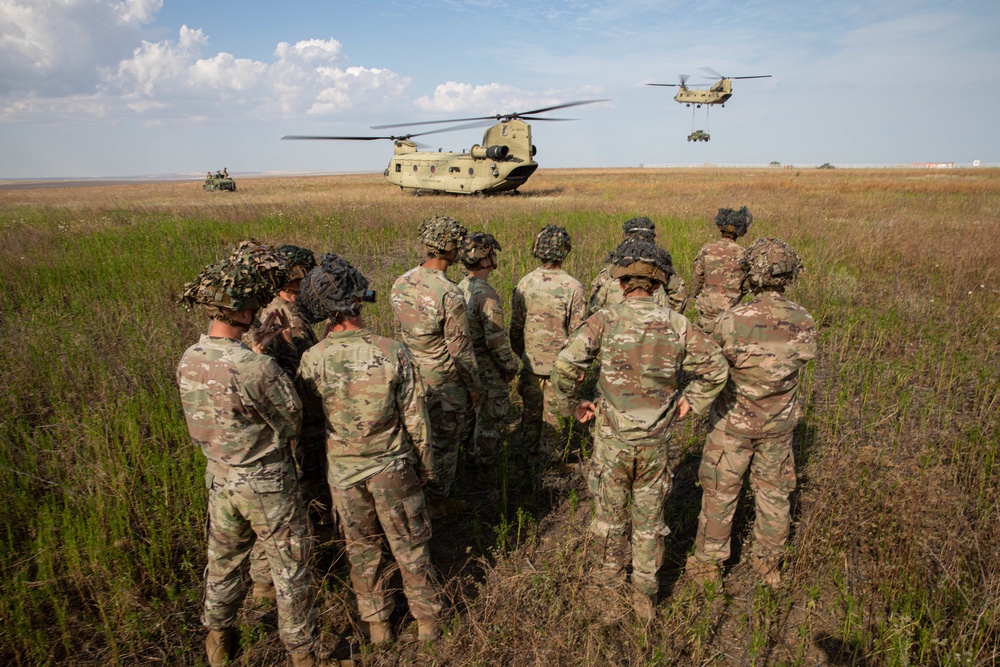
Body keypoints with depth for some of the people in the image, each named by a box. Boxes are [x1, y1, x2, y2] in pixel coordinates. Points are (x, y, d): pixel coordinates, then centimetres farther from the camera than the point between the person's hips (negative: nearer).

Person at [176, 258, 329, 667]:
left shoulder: (188, 361, -9)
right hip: (267, 484, -6)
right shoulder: (258, 369, -30)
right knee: (290, 570, 14)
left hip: (219, 478, 7)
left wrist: (255, 349, 8)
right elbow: (292, 423, -16)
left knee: (223, 560, 27)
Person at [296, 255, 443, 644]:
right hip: (392, 467, -1)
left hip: (343, 470, 1)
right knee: (409, 545, 18)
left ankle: (377, 623, 38)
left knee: (361, 547, 22)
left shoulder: (314, 359, -17)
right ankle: (427, 619, 35)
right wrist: (426, 465, 3)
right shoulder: (392, 353, -21)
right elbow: (415, 418, -13)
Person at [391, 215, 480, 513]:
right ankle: (438, 499, 27)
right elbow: (460, 349, -20)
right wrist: (474, 386, -6)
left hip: (412, 376, 7)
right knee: (444, 442, 11)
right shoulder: (450, 294, -26)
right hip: (444, 382, -7)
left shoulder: (401, 283, -4)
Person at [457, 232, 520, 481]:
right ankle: (485, 469, 20)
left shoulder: (460, 288, 1)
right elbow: (497, 341, -25)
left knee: (472, 412, 25)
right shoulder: (487, 295, -26)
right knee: (492, 418, 7)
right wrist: (511, 366, -10)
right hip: (488, 371, -8)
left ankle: (470, 452, 42)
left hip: (466, 365, 8)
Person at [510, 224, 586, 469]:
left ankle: (532, 453, 34)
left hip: (531, 361, 3)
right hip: (559, 362, -2)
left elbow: (516, 326, -1)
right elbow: (577, 331, -13)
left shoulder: (525, 284, -9)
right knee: (553, 413, 15)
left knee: (531, 410, 19)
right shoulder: (573, 287, -18)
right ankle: (547, 455, 30)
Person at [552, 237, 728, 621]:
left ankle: (611, 566, 43)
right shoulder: (677, 325, -6)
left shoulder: (605, 319, -14)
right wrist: (689, 402, 12)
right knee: (649, 516, 18)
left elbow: (565, 365, -22)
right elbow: (715, 368, 2)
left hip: (612, 437, -1)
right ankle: (645, 592, 28)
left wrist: (572, 407, -7)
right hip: (656, 441, 2)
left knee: (610, 507, 21)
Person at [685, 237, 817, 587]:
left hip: (734, 422, -3)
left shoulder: (732, 321, -25)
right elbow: (800, 363, 3)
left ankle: (707, 563, 29)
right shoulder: (805, 323, -13)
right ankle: (769, 564, 38)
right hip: (780, 424, 4)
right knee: (773, 492, 21)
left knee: (720, 493, 13)